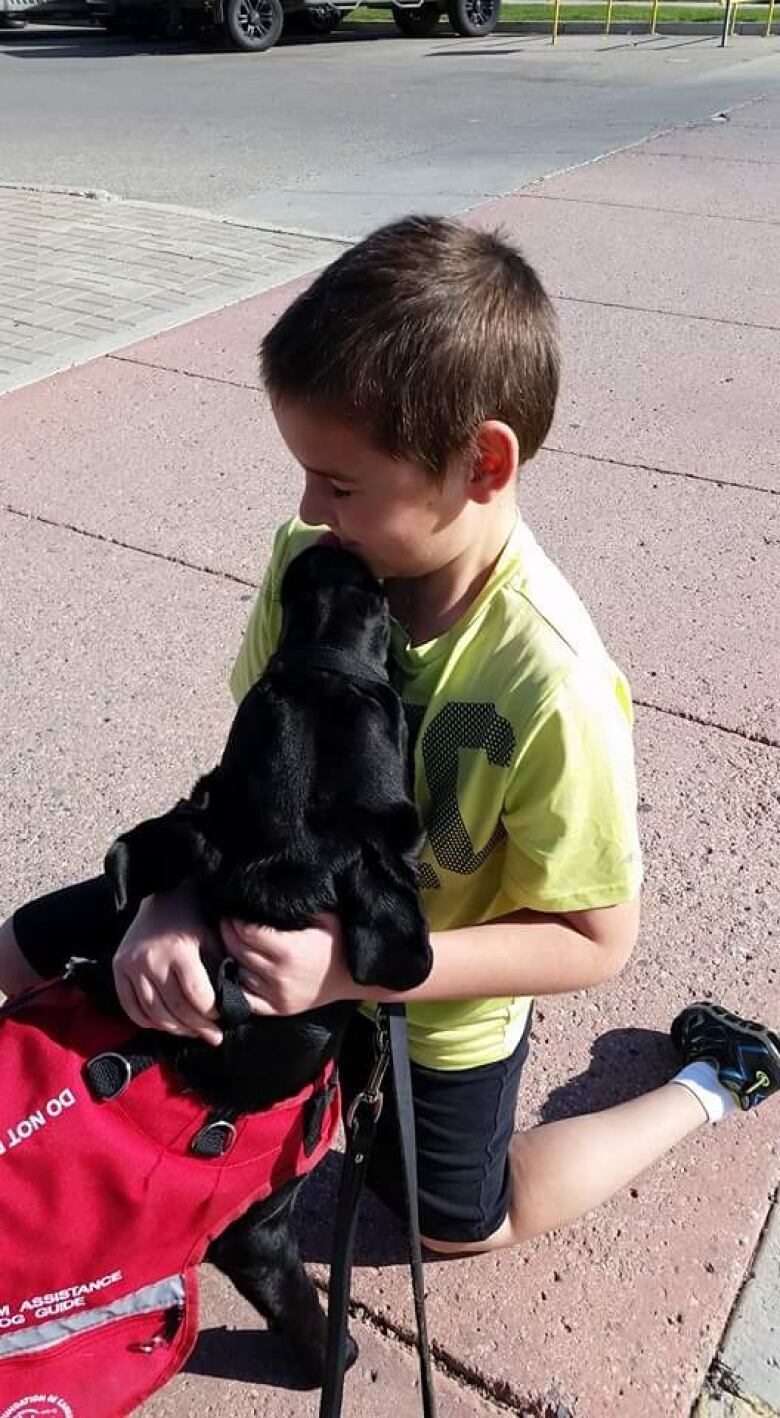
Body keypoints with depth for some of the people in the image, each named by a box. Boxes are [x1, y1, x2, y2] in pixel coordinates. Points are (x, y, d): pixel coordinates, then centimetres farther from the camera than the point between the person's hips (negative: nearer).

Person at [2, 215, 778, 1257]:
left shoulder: (552, 687, -37)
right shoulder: (310, 556, -23)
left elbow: (597, 940, -25)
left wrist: (355, 969, -33)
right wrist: (176, 905, -28)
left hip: (434, 995, -4)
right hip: (293, 904, 5)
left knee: (455, 1221, 24)